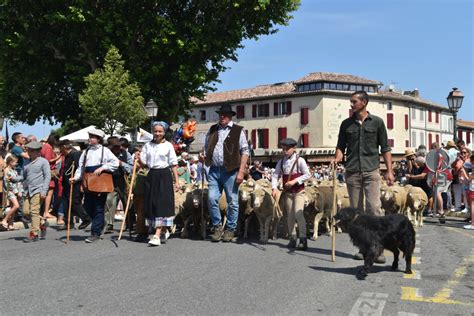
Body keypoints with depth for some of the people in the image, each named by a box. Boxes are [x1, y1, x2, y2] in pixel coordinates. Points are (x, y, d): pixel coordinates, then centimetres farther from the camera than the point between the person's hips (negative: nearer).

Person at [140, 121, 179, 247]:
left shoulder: (168, 145, 1)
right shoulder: (147, 146, 10)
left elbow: (173, 164, 0)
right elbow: (144, 164, 9)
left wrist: (176, 181, -5)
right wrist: (138, 158, -12)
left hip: (164, 176, -4)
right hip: (151, 176, 4)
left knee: (162, 204, -10)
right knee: (152, 204, 5)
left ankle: (157, 235, -13)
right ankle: (164, 231, 23)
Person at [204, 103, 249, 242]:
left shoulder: (238, 130, 2)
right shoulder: (212, 130, 15)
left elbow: (245, 152, -2)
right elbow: (206, 148, 25)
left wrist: (241, 172, -9)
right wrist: (203, 157, 3)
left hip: (230, 171, -3)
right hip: (214, 170, 3)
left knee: (232, 202, 2)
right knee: (212, 199, -3)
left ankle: (230, 229, 16)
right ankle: (217, 226, 15)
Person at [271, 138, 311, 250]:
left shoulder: (299, 160, -6)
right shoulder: (281, 162, 5)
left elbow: (307, 174, -7)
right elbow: (275, 175, 1)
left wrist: (295, 181, -17)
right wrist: (274, 187, -15)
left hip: (299, 191, -4)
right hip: (287, 192, 4)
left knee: (298, 213, -16)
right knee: (290, 215, 8)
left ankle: (303, 239, -11)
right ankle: (292, 239, 17)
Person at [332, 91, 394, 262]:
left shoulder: (377, 122, 4)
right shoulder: (346, 124, 10)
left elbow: (385, 148, 5)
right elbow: (341, 146, 12)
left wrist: (389, 171, 0)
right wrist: (337, 158, -9)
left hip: (371, 171, -2)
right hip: (352, 172, 3)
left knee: (374, 207, -10)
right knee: (356, 210, 6)